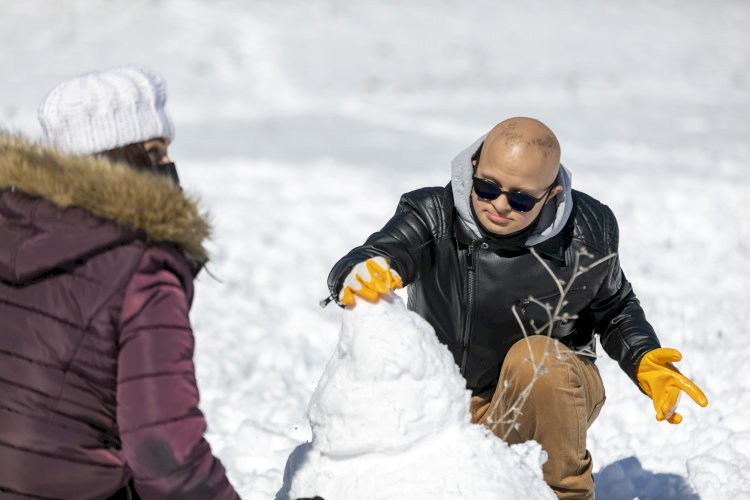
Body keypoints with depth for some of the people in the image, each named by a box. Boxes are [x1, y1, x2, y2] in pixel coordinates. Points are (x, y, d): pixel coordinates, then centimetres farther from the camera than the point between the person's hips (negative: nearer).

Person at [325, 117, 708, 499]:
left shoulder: (589, 232, -13)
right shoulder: (431, 216, -18)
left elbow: (614, 308, 5)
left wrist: (643, 361, -14)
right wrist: (359, 276, -62)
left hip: (554, 390, -1)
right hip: (449, 403, 2)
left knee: (535, 356, -35)